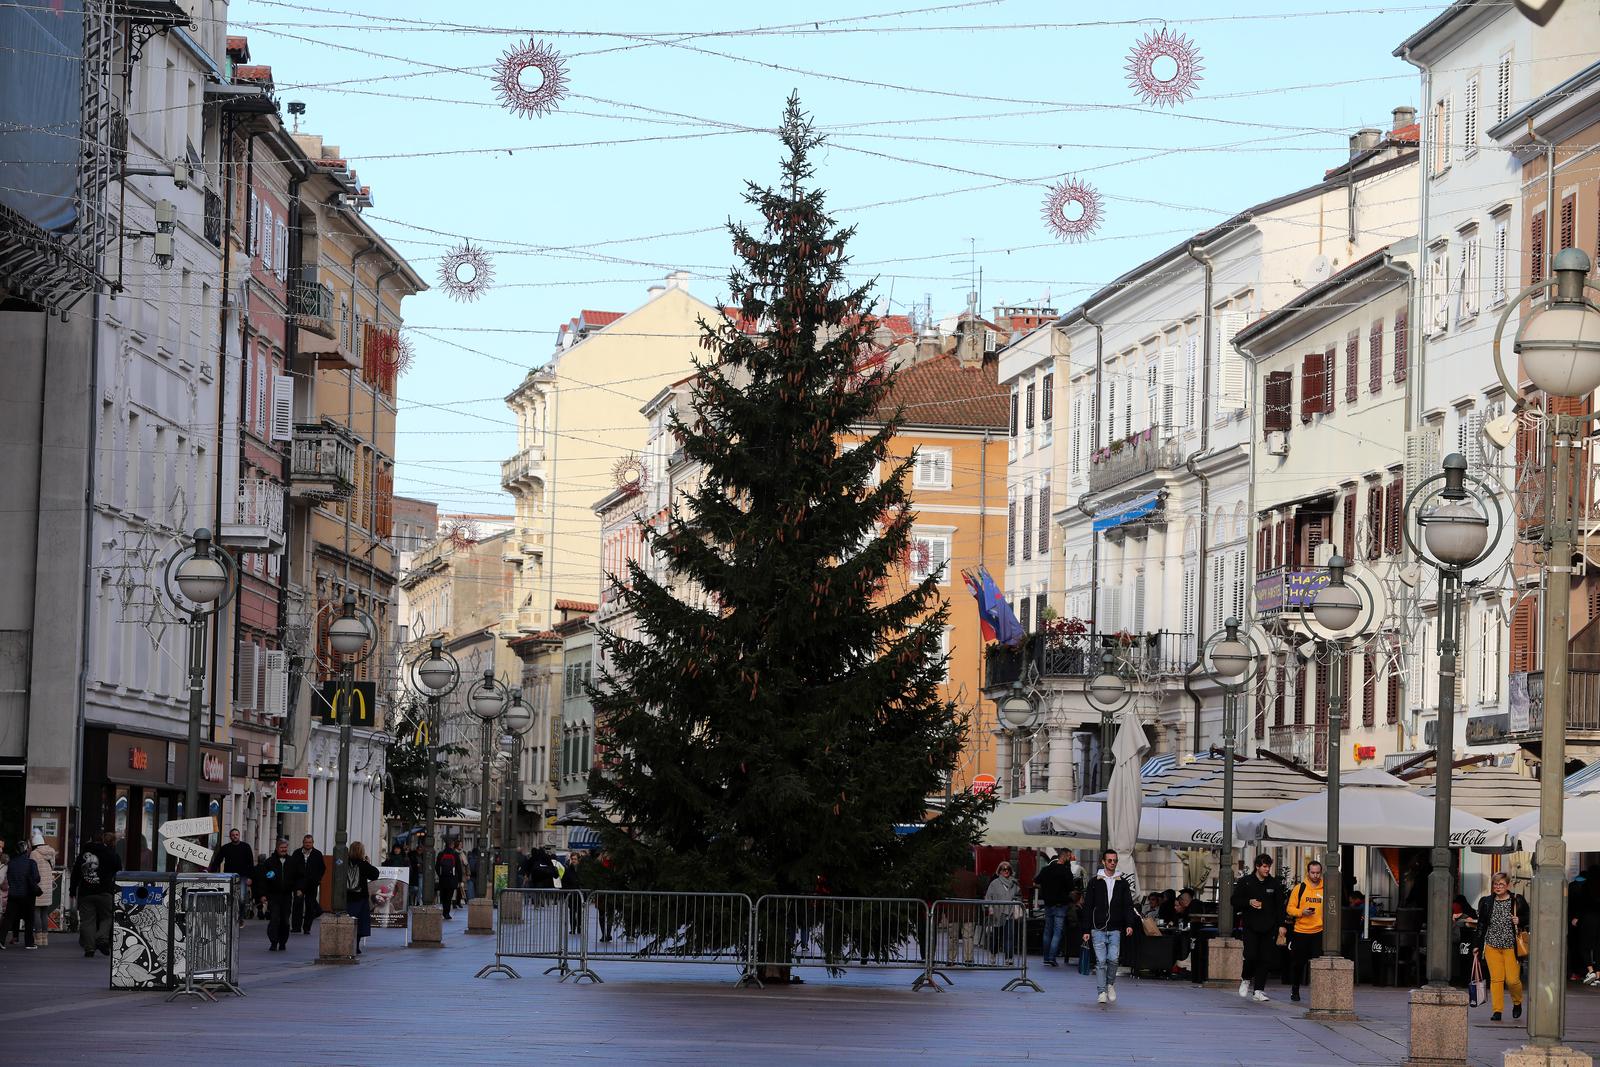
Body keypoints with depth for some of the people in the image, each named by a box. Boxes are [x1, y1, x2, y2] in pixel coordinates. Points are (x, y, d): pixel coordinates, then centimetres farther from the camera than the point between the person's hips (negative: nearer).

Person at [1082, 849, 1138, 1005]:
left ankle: (1110, 984, 16)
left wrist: (1129, 924, -10)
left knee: (1113, 959, -9)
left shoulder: (1122, 883, 8)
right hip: (1098, 929, -1)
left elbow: (1128, 905, 6)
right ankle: (1101, 992, 1)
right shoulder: (1095, 882, 4)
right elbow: (1088, 907, 4)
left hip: (1115, 930, 1)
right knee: (1101, 961, -5)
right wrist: (1086, 931, 0)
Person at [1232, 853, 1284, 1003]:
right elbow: (1235, 900, 5)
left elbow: (1280, 906, 11)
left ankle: (1258, 990, 3)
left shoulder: (1275, 884, 8)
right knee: (1251, 956, -12)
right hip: (1250, 927, -2)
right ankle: (1247, 980, 16)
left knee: (1266, 959, -2)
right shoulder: (1245, 882, 2)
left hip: (1269, 928, 2)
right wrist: (1249, 902, -13)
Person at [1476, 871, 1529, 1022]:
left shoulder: (1517, 900, 0)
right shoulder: (1486, 902, 7)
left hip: (1511, 947, -2)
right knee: (1496, 979, -2)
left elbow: (1529, 918, 9)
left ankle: (1517, 1002, 24)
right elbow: (1481, 925, 12)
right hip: (1492, 946, 2)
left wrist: (1519, 921, -13)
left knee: (1512, 980, -5)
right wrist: (1478, 946, 11)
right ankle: (1497, 1011, 5)